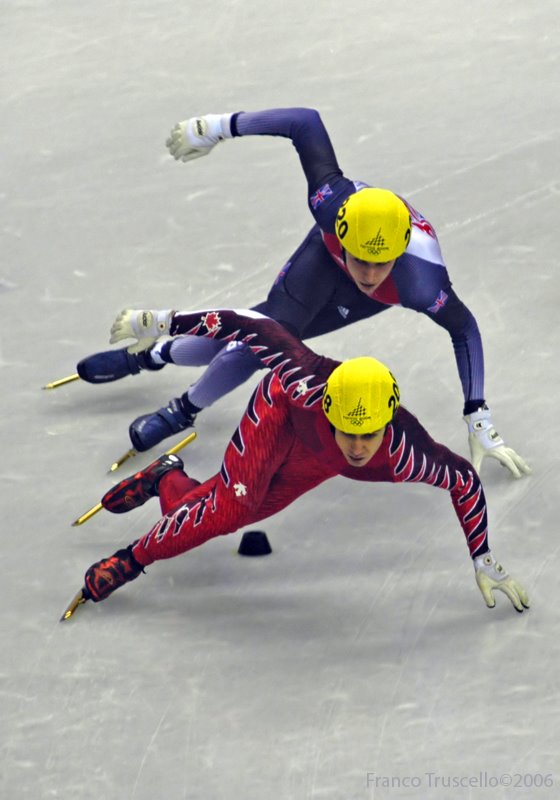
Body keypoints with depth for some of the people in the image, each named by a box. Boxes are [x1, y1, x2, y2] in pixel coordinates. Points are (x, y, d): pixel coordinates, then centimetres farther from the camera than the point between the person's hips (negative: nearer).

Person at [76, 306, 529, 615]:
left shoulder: (405, 455, -41)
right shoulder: (307, 385, -46)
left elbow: (465, 481, -23)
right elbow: (254, 328, -35)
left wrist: (484, 562, -13)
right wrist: (162, 322, -31)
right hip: (283, 415, -3)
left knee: (235, 512, 3)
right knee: (230, 509, -23)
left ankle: (168, 482, 35)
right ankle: (132, 560, 0)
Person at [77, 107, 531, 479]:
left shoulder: (420, 283, -46)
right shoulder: (333, 202, -43)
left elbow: (464, 328, -28)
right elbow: (306, 123, -32)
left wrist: (478, 421, -27)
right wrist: (219, 127, -24)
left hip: (390, 294, -1)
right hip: (326, 252, 1)